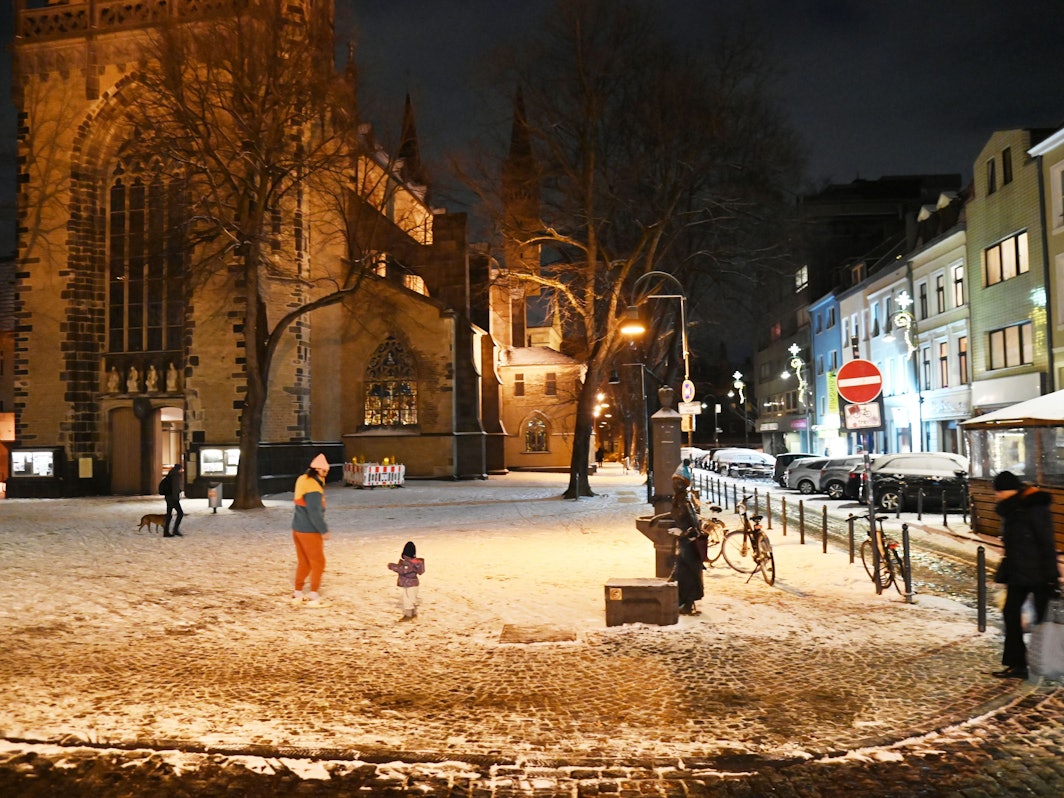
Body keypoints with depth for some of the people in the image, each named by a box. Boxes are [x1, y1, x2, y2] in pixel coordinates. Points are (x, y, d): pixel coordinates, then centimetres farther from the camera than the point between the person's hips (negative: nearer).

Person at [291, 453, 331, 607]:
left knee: (303, 562, 17)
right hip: (309, 531, -9)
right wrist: (324, 530, -15)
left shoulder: (304, 481, 6)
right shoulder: (314, 488, -22)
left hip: (298, 528, 9)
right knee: (318, 563, 3)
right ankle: (314, 597, 6)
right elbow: (315, 513, -23)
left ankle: (297, 594, 24)